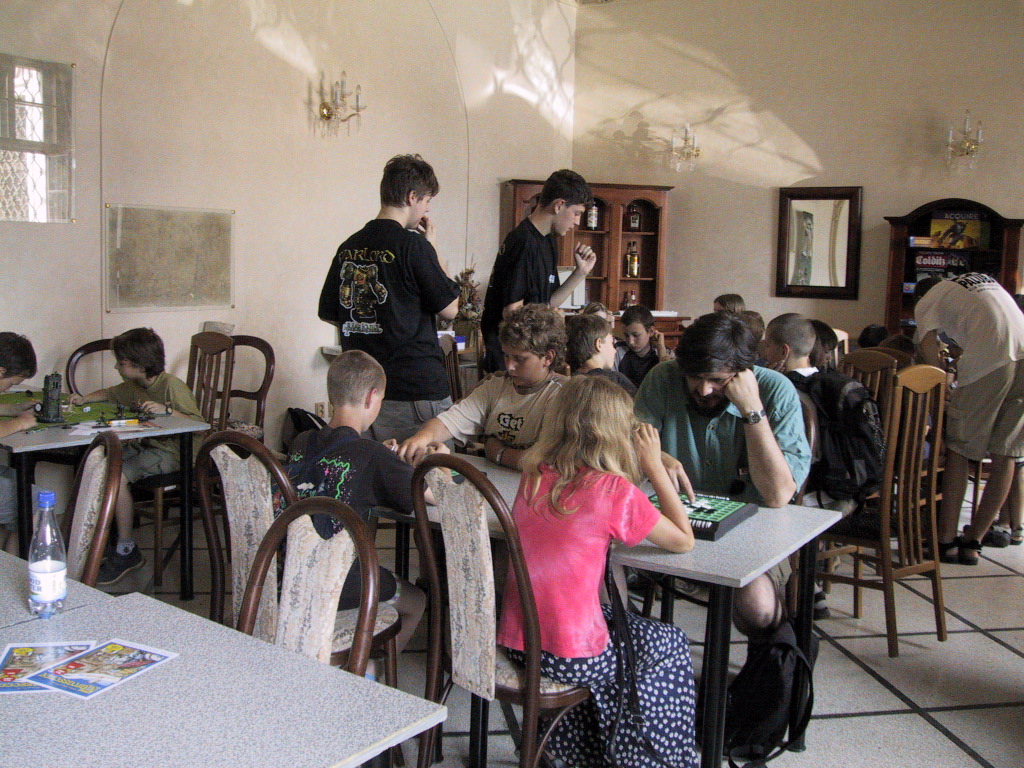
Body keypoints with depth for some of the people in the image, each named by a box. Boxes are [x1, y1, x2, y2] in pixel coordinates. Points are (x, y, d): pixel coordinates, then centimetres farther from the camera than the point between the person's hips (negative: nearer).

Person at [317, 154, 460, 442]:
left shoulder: (348, 247, 7)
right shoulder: (413, 244, -12)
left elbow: (327, 314, 14)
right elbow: (450, 308, -5)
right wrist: (431, 247, 2)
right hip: (417, 390, -6)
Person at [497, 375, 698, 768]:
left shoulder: (534, 475, 1)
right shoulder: (614, 490, -16)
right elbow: (683, 540, -5)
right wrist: (654, 466, 0)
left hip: (514, 642, 6)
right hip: (569, 657, -6)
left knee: (623, 619, 32)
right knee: (670, 643, 20)